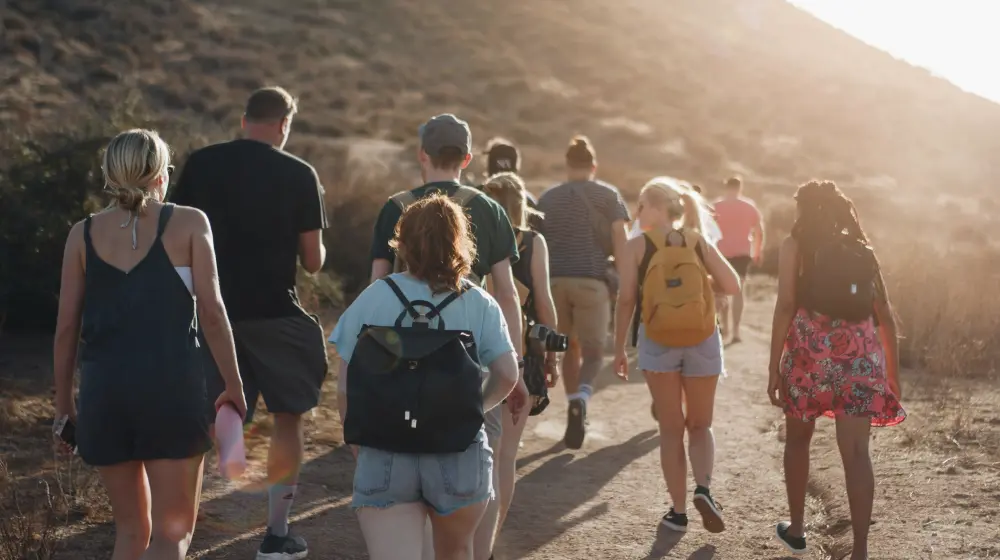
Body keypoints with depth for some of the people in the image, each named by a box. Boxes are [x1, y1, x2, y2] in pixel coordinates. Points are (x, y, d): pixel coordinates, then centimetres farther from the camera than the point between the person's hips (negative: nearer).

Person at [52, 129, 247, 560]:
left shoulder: (83, 234, 8)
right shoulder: (188, 224, 0)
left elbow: (66, 327, 7)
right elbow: (212, 313, -4)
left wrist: (63, 403, 15)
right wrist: (234, 385, 6)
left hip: (103, 392, 3)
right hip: (172, 388, -3)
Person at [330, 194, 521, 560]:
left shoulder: (372, 299, -2)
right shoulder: (479, 304, -2)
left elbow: (346, 387, -2)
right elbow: (507, 375, -8)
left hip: (384, 457, -1)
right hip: (458, 457, 1)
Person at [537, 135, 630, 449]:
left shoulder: (547, 198, 14)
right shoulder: (608, 196, 6)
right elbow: (620, 245, -1)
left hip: (555, 280, 3)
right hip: (591, 281, -3)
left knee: (571, 348, 17)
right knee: (593, 351, 4)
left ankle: (576, 412, 19)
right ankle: (580, 399, -25)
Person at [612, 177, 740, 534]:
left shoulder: (638, 247, -4)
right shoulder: (699, 243, 1)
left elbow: (626, 300, -8)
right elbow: (732, 286, -5)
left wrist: (619, 348, -1)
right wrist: (701, 277, 12)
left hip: (657, 344, -1)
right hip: (702, 343, 1)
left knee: (671, 429, 11)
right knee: (700, 425, 17)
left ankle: (678, 511, 13)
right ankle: (703, 489, -7)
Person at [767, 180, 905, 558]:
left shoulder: (795, 245, 6)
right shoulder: (862, 250, 16)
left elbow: (786, 306, -6)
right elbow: (885, 314, 14)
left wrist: (774, 367, -5)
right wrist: (893, 372, 20)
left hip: (811, 347, -2)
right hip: (860, 353, 2)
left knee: (798, 439, 19)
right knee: (856, 452, -1)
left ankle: (796, 529, 31)